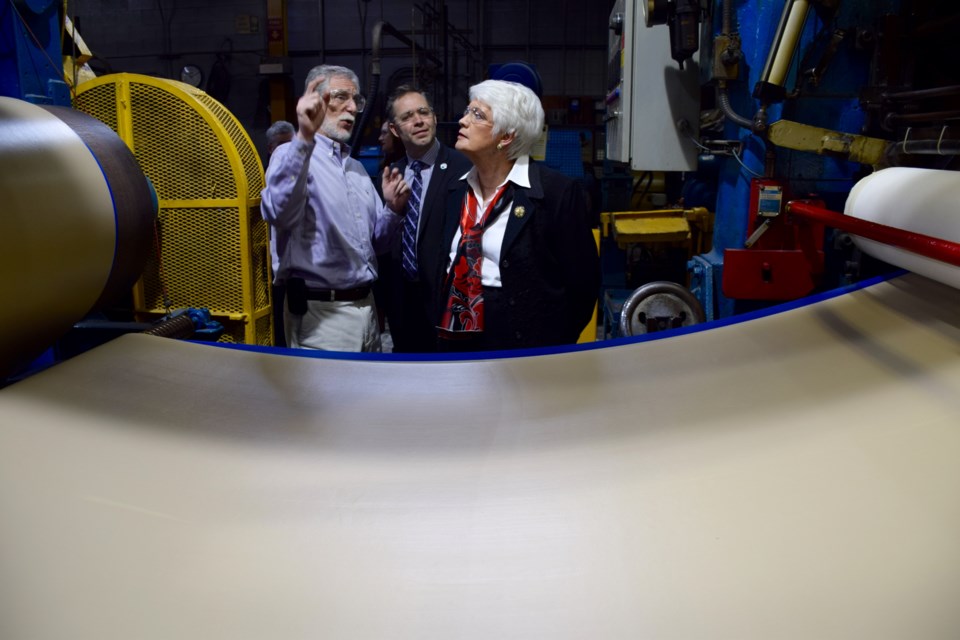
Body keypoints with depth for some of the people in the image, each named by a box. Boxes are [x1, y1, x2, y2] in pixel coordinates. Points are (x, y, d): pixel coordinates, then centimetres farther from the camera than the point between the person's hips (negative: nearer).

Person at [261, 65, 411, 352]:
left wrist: (393, 209, -1)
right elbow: (278, 213, -31)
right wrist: (304, 137, -38)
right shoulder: (293, 155, -8)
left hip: (365, 306, 8)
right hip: (321, 312, -8)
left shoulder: (357, 168, 17)